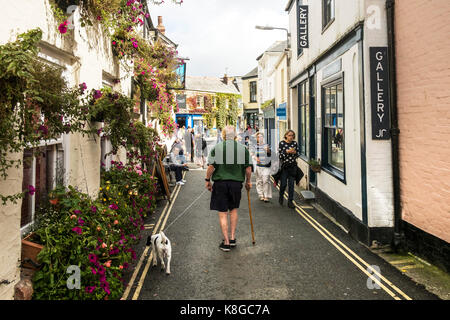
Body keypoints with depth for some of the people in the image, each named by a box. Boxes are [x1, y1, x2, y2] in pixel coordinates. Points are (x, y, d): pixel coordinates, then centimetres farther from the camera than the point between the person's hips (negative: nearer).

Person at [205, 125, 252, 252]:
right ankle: (232, 238, 22)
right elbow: (248, 168, 1)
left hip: (220, 183, -2)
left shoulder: (216, 148, -3)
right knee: (233, 209, 21)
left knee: (222, 213, 5)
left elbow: (211, 167, -8)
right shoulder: (243, 148, 1)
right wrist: (248, 182, 14)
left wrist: (207, 180, 4)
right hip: (236, 183, 2)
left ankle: (226, 243, 8)